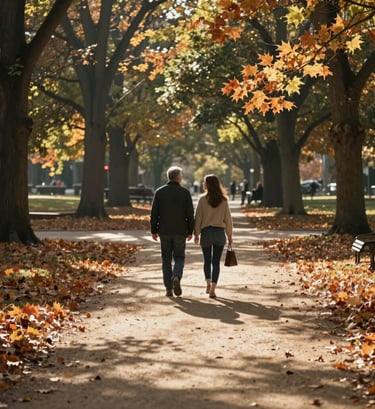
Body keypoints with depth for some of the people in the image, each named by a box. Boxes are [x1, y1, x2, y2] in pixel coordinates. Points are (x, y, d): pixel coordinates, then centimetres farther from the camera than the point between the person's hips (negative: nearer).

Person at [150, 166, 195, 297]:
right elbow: (190, 214, -4)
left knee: (166, 259, 9)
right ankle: (176, 277, -17)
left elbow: (154, 213, -1)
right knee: (179, 257, 10)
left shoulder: (159, 192, 0)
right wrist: (190, 231, 4)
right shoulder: (185, 192, -4)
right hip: (180, 231, -1)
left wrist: (154, 231, 6)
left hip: (164, 231, 1)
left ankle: (169, 289, 7)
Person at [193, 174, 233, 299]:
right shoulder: (223, 200, -1)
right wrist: (229, 235, 10)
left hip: (206, 232, -1)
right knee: (216, 261, 4)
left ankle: (208, 284, 9)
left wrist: (196, 233, 4)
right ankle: (213, 288, -3)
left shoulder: (202, 199, -8)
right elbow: (228, 218, 2)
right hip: (220, 232, 1)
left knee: (207, 260, 16)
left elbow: (198, 217, -5)